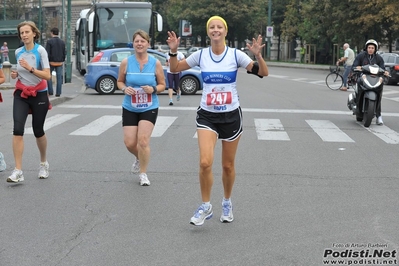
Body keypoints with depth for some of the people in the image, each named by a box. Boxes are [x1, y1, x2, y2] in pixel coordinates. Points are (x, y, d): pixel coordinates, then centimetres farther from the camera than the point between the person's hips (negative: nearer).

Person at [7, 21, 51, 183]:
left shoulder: (40, 51, -10)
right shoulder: (18, 52, 5)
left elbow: (47, 75, -17)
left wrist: (30, 68, -27)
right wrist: (16, 74, 1)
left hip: (39, 95, -3)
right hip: (21, 95, 3)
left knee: (38, 131, 8)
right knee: (17, 129, -14)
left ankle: (44, 164, 35)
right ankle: (18, 171, -15)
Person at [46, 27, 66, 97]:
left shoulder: (49, 41, -8)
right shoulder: (62, 42, 7)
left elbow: (47, 53, -10)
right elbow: (64, 53, 10)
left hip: (52, 62, -3)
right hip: (60, 62, 4)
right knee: (59, 77, 3)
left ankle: (50, 91, 3)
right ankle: (58, 93, 2)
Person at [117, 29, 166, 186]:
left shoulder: (155, 63, -5)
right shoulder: (126, 63, -4)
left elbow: (162, 85, 3)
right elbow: (120, 81, 8)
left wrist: (153, 89, -18)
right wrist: (124, 89, -13)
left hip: (149, 108, -2)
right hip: (129, 108, 2)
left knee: (143, 140, -11)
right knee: (129, 143, -1)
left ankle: (143, 174, 8)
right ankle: (139, 158, 36)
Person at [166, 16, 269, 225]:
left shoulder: (236, 55, -6)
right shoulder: (201, 55, -1)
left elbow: (263, 73, -9)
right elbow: (175, 69, 9)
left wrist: (258, 55, -26)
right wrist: (173, 51, -9)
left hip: (231, 115, 0)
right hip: (207, 115, 0)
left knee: (228, 165, 11)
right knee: (205, 162, -17)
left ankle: (227, 203, 36)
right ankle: (205, 206, 3)